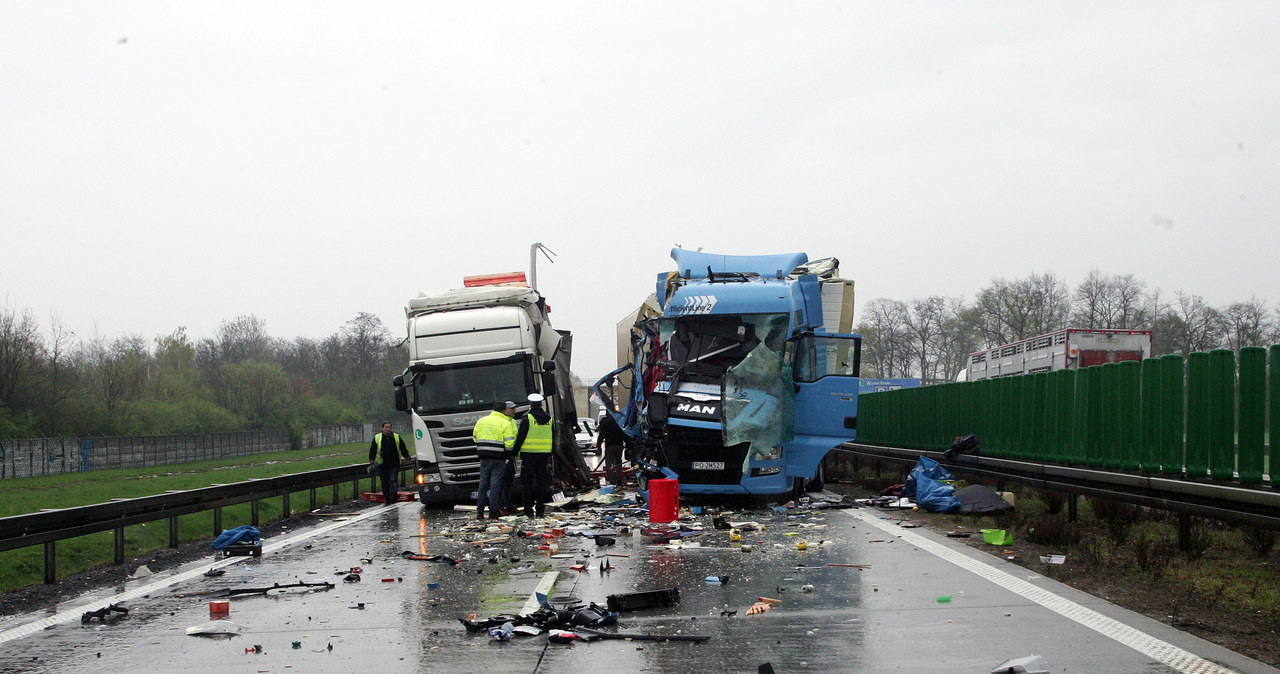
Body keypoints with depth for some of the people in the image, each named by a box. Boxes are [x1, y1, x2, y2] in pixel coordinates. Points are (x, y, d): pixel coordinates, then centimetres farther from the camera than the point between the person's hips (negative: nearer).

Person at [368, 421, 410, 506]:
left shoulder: (397, 437, 8)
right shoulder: (377, 438, 6)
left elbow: (403, 448, 14)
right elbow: (372, 450, 7)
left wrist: (406, 457, 2)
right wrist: (372, 460, -4)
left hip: (394, 465, -1)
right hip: (382, 465, 1)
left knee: (393, 481, -11)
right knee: (385, 483, 6)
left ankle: (393, 499, -14)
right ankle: (387, 500, 15)